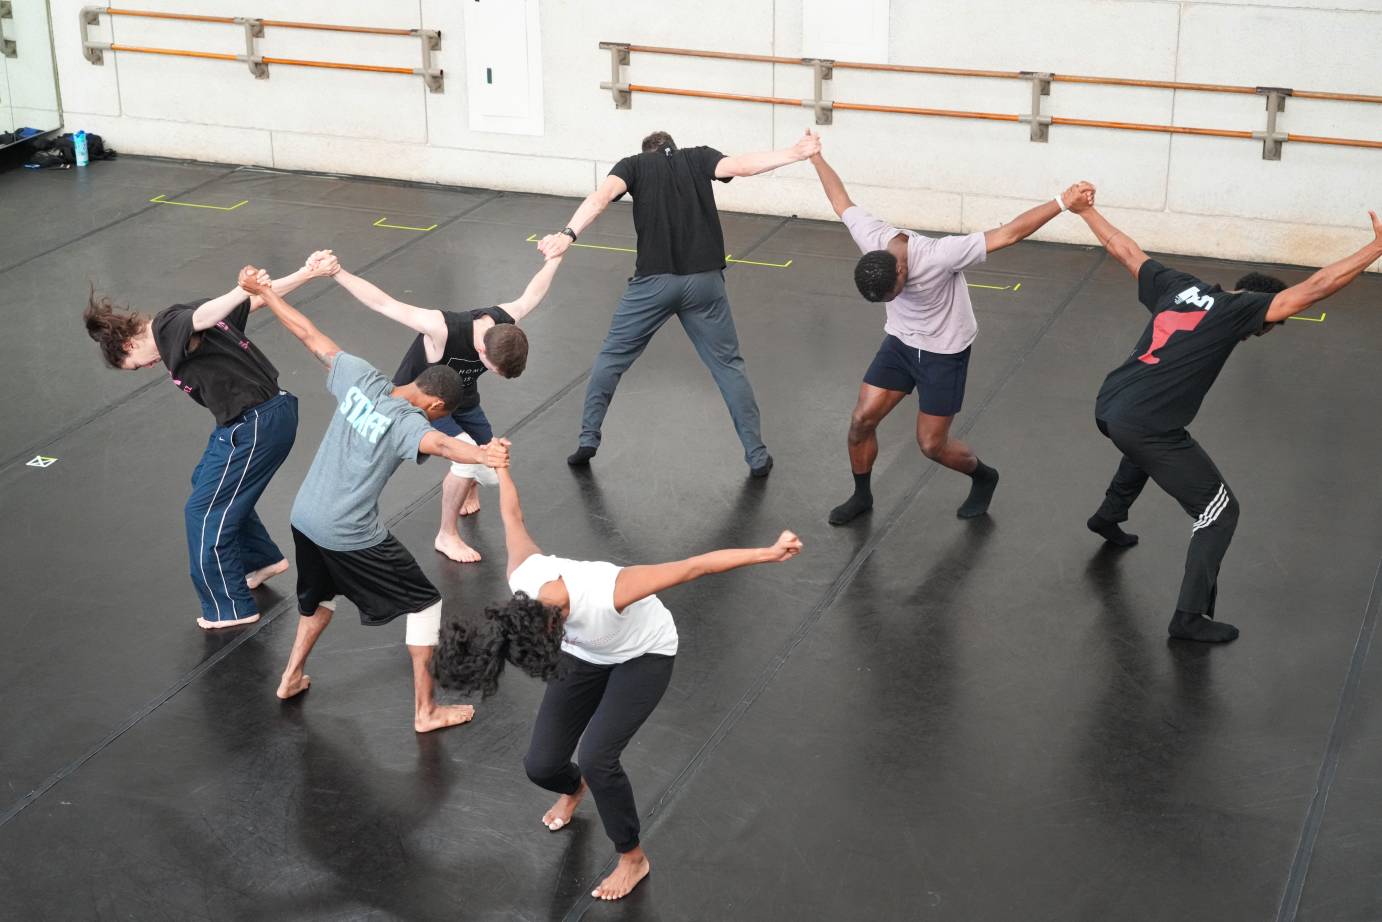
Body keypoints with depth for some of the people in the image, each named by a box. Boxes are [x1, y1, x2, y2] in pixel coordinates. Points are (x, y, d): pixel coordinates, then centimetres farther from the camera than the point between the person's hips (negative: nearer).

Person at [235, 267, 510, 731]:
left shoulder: (362, 378, -3)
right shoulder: (407, 423, -20)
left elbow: (310, 334, 5)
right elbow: (440, 444, -43)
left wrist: (262, 290, 16)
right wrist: (483, 455, -63)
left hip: (303, 518, 7)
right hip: (349, 537, -7)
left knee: (320, 594, 35)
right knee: (425, 603, 7)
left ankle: (292, 676, 48)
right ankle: (425, 710, 12)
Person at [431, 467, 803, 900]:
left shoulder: (606, 594, -45)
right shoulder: (523, 577, -30)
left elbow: (693, 567, -41)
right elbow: (513, 517, -10)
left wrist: (768, 554, -39)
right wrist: (501, 466, 9)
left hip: (644, 655, -5)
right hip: (588, 654, 5)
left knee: (596, 757, -23)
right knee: (541, 765, -2)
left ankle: (633, 858, 4)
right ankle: (574, 788, 40)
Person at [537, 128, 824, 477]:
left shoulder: (633, 164, 10)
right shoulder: (699, 158, 13)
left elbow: (603, 194, -11)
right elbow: (740, 165, -7)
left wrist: (568, 234, -24)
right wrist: (794, 153, -11)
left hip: (653, 281, -1)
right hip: (704, 281, 1)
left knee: (611, 357, 18)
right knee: (728, 365, 12)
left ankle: (588, 440, 18)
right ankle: (757, 456, 11)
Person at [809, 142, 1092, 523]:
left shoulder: (939, 256, -38)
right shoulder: (871, 239, -23)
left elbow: (1009, 233, -36)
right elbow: (842, 203, -4)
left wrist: (1063, 202, -40)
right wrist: (816, 158, 10)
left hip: (944, 353, -5)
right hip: (899, 342, 5)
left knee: (932, 445, 2)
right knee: (862, 419, 1)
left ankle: (983, 478, 33)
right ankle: (861, 495, 25)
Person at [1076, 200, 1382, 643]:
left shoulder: (1178, 286, 12)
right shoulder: (1238, 308, -6)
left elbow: (1124, 249, 22)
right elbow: (1312, 289, -13)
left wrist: (1086, 210, 37)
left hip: (1107, 407, 8)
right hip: (1145, 427, -8)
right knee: (1220, 511, 5)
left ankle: (1109, 517, 62)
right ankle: (1190, 616, 4)